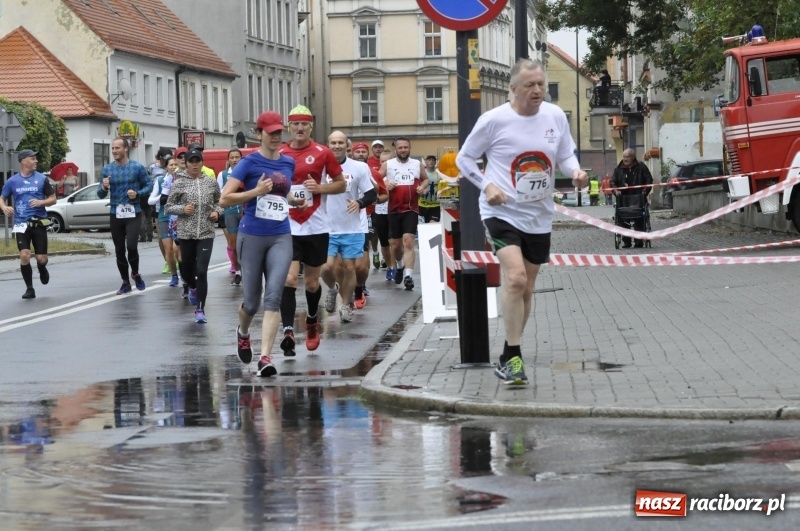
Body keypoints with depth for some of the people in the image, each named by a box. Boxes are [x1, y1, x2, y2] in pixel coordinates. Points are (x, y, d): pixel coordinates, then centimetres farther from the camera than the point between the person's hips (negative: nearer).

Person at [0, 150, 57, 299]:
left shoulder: (42, 179, 1)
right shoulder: (12, 181, 3)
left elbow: (53, 199, 7)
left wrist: (41, 202, -14)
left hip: (39, 223, 0)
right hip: (21, 224, 0)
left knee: (41, 258, -2)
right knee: (24, 255, -15)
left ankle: (42, 269, 37)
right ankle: (29, 288, 1)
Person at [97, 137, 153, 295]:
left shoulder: (137, 167, -2)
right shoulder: (106, 169, 5)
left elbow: (148, 185, 4)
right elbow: (101, 195, 9)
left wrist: (138, 194, -15)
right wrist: (104, 188, -14)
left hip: (133, 214, -3)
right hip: (115, 215, 3)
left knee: (131, 246, -17)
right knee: (119, 250, 7)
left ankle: (135, 274, 11)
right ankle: (126, 283, 21)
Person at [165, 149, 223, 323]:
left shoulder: (211, 183, 5)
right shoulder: (179, 183, 0)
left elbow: (219, 202, 18)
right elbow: (168, 207, 4)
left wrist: (217, 212, -2)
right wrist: (182, 209, -13)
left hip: (206, 233, 0)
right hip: (186, 233, 1)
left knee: (202, 271, -11)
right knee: (187, 269, 12)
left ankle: (200, 309, -5)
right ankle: (193, 288, 48)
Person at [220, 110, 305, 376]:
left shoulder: (288, 163, 9)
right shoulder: (249, 163, -6)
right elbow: (224, 199, -10)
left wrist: (296, 202, 11)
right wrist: (256, 191, -19)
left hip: (281, 237, 3)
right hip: (252, 237, -3)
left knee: (273, 297, -13)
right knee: (252, 302, 5)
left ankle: (265, 358, -16)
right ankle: (243, 334, 40)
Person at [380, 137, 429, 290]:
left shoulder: (418, 164, 6)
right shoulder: (387, 165, 2)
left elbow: (425, 179, 20)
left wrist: (422, 187, -1)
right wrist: (385, 185, -18)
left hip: (411, 209, -1)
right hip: (394, 210, 1)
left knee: (408, 241, -15)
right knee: (395, 244, 10)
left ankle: (408, 276, -21)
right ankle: (400, 265, 41)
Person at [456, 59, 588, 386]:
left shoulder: (556, 117, -1)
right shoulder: (494, 120, -12)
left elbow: (566, 156, 11)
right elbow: (464, 158, -1)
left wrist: (575, 171, -12)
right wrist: (486, 186, -16)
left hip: (539, 217, 5)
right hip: (502, 212, -5)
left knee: (526, 288, 13)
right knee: (515, 277, -23)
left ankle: (508, 359, 29)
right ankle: (513, 358, -14)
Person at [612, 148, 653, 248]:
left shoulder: (641, 168, 5)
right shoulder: (618, 169, 11)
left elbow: (649, 180, 6)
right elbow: (613, 182, 9)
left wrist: (644, 191, -7)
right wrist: (616, 190, -10)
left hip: (638, 199, -2)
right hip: (623, 199, 2)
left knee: (639, 221, -4)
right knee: (623, 221, -3)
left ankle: (639, 241, 1)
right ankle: (626, 241, 4)